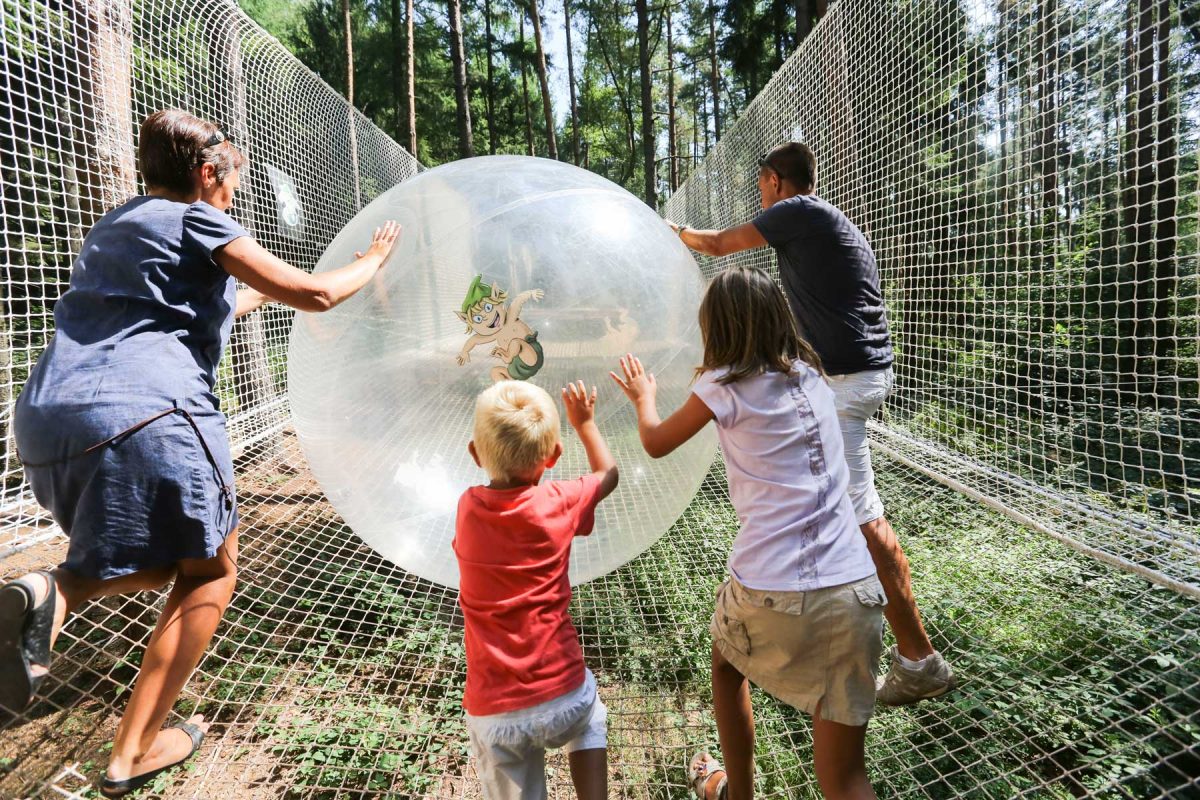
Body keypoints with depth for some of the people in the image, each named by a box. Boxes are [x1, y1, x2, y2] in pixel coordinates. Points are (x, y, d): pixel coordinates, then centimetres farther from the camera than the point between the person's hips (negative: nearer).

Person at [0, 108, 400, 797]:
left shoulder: (116, 225, 26)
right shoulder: (197, 220, 2)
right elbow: (314, 295, -2)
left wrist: (256, 294, 52)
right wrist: (372, 261, 16)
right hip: (145, 413, -8)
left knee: (158, 559, 26)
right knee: (209, 573, 11)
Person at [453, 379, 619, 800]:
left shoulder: (467, 507, -4)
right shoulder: (558, 502, -9)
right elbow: (607, 473, 13)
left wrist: (498, 415, 27)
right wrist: (585, 422, 25)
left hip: (493, 714, 1)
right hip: (561, 697, -1)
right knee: (589, 717, 33)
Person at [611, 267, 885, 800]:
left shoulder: (725, 386, -3)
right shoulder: (812, 376, 11)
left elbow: (656, 443, 14)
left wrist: (643, 395, 32)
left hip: (769, 592, -3)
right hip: (853, 591, 3)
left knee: (726, 663, 32)